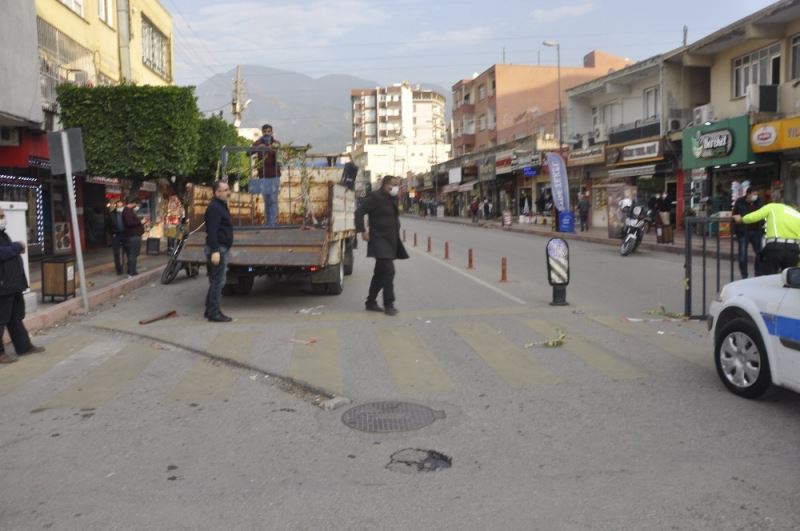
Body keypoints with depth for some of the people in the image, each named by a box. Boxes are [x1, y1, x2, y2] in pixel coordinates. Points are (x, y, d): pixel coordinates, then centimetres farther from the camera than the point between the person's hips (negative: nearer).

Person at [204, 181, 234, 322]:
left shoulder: (221, 206, 18)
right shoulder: (214, 207, -14)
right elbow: (212, 231, -23)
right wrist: (215, 251, -28)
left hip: (221, 248, 10)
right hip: (218, 249, -10)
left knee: (215, 281, 15)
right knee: (218, 281, -8)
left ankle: (210, 310, 23)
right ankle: (214, 313, -5)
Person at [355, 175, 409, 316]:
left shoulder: (393, 199, 14)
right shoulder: (376, 197, -11)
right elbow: (359, 212, -15)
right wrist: (363, 231, -20)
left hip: (390, 241, 9)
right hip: (379, 240, -9)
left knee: (381, 273, 13)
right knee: (388, 270, -15)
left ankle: (370, 303, 23)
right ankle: (389, 304, -10)